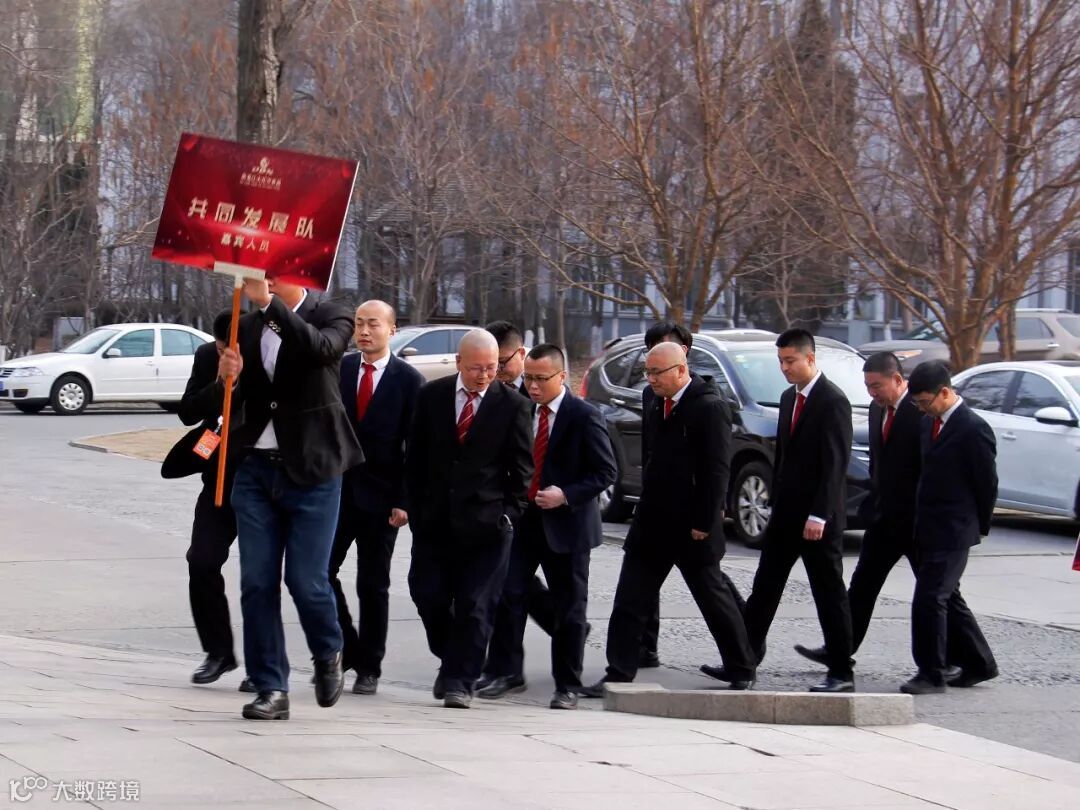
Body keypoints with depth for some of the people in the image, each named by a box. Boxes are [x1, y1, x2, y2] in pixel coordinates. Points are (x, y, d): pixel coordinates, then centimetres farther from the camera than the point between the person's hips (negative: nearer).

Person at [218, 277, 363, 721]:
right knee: (257, 584, 1)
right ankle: (270, 689, 8)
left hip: (310, 469, -4)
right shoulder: (249, 327, 10)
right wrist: (227, 377, -10)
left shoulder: (331, 317, -2)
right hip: (255, 468, 4)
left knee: (306, 581, -4)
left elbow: (321, 348, -26)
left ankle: (328, 656, 25)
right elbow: (234, 402, 13)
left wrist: (270, 301, -31)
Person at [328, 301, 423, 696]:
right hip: (337, 488, 3)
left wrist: (404, 500, -10)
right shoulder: (338, 369, 5)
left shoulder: (409, 380, -3)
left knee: (373, 585, 5)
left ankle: (368, 668, 14)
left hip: (379, 497, -3)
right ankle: (347, 647, 12)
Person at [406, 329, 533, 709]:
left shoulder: (513, 406, -2)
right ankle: (452, 663, 25)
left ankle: (459, 682, 4)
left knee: (475, 606, -3)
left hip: (486, 524, -2)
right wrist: (416, 508, 5)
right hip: (434, 520, 3)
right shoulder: (431, 396, 5)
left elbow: (521, 468, 2)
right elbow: (415, 458, 10)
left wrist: (509, 514, -4)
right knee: (428, 595, 2)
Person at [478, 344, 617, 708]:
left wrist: (566, 495, -19)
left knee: (569, 607, 4)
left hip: (566, 523, -4)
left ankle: (567, 687, 12)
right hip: (524, 519, 4)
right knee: (508, 595, -2)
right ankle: (510, 673, 10)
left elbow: (606, 472, -9)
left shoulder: (584, 417, -10)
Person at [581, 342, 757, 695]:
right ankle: (618, 675, 6)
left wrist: (704, 523, -18)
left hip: (691, 530, -7)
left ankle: (742, 672, 19)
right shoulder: (658, 405, 10)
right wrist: (646, 511, 13)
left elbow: (717, 470, -17)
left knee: (716, 600, 6)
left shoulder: (709, 408, -14)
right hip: (651, 526, 7)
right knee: (629, 603, 3)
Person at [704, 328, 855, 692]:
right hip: (786, 512, 8)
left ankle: (841, 673, 5)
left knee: (829, 594, -1)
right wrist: (777, 504, 15)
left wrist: (819, 516, -23)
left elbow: (835, 465, -19)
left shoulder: (833, 402, -14)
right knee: (764, 588, 7)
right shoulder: (789, 398, 12)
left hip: (818, 518, -8)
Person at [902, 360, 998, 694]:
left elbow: (987, 482, -9)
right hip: (928, 529, 9)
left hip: (952, 532, -9)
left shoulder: (973, 429, -15)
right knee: (946, 598, 15)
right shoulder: (930, 423, 10)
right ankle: (978, 664, 27)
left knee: (929, 598, -11)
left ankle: (931, 674, -3)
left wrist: (980, 526, 0)